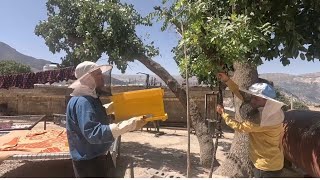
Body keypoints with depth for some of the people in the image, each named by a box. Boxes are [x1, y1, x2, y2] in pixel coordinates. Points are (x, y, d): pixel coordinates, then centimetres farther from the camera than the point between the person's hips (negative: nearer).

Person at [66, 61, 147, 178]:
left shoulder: (89, 98, 6)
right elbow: (94, 133, -37)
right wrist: (129, 125, -40)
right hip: (88, 161, -10)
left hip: (94, 157, 10)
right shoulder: (82, 102, -27)